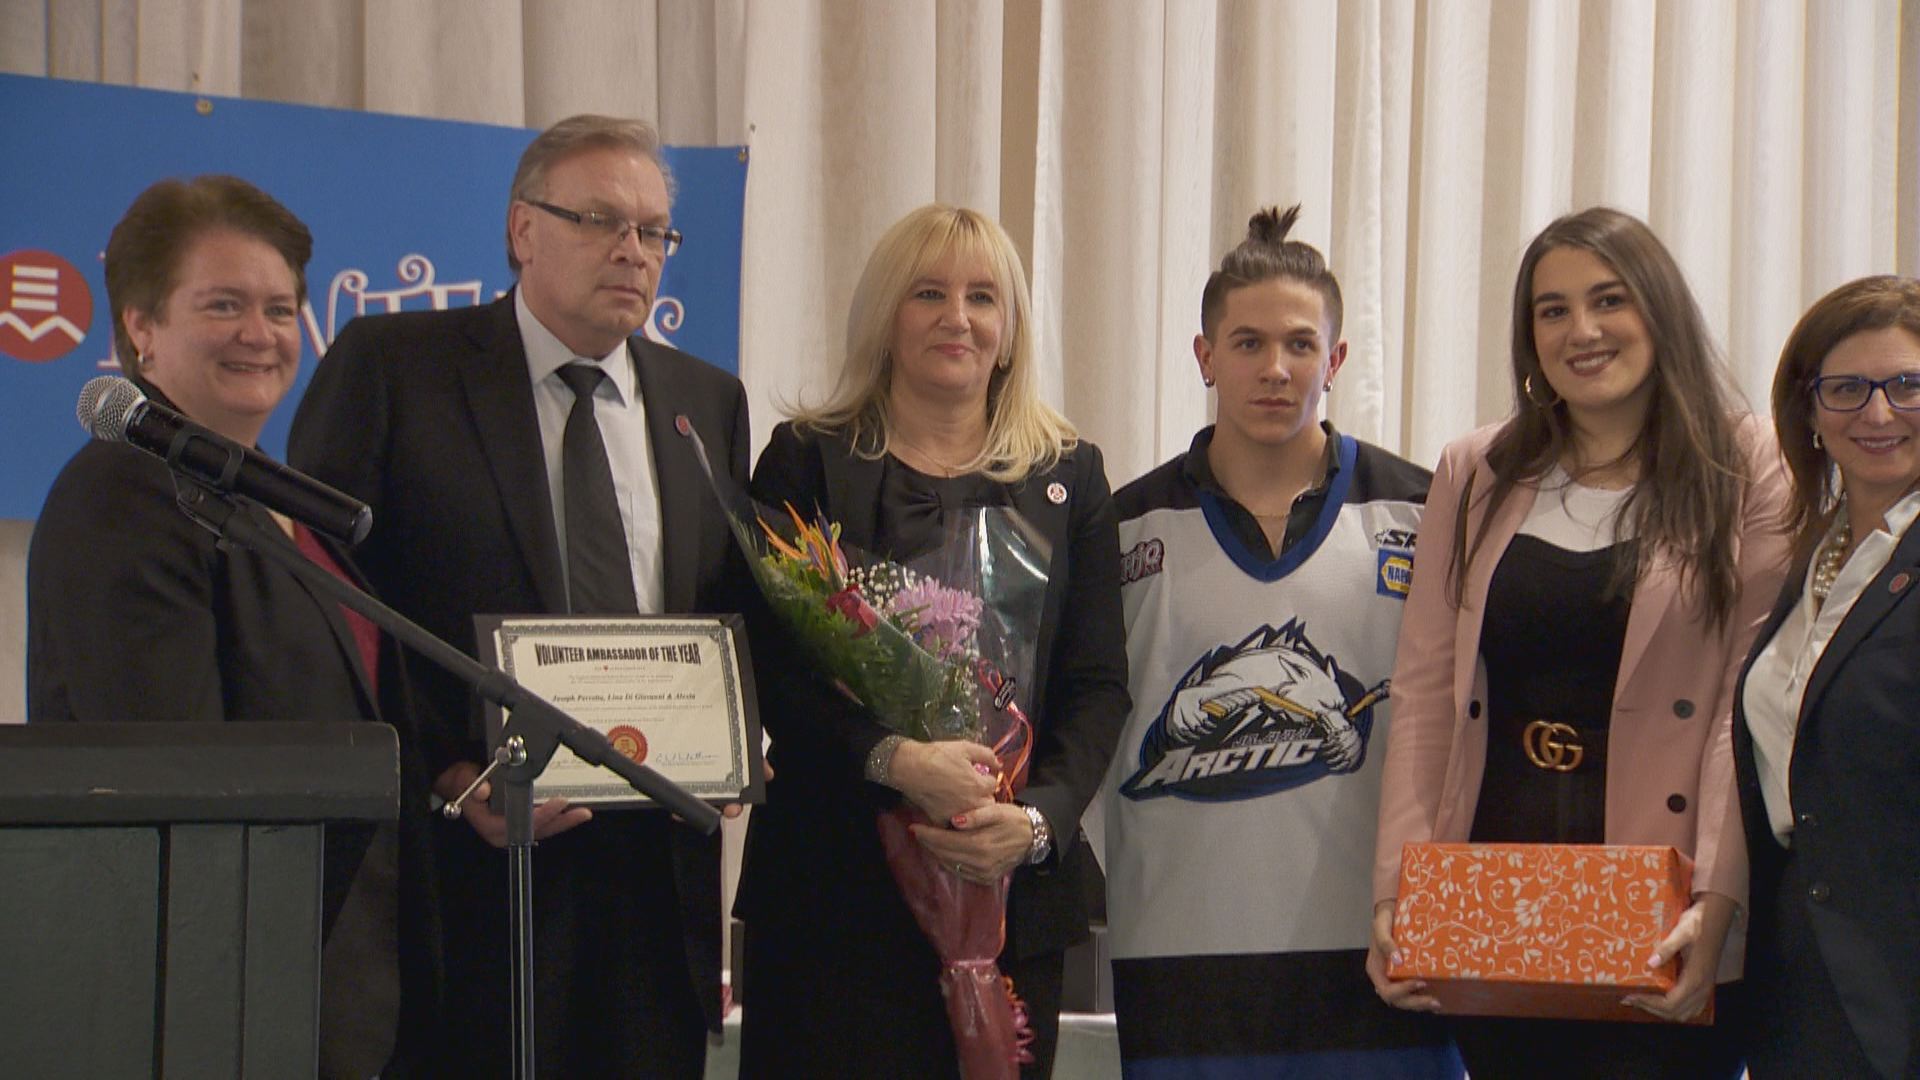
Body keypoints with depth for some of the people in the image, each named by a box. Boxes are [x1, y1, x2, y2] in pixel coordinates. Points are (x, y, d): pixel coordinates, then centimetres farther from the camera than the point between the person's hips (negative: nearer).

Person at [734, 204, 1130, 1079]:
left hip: (1013, 888, 2)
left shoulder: (1068, 476, 11)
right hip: (836, 884, -2)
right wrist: (892, 759, -20)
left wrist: (1041, 817, -11)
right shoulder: (806, 462, 4)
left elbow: (1099, 684, 6)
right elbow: (771, 667, -4)